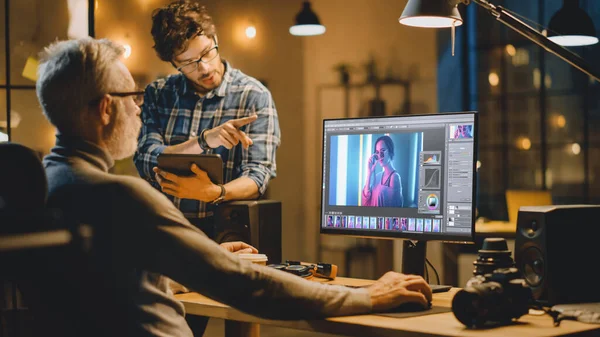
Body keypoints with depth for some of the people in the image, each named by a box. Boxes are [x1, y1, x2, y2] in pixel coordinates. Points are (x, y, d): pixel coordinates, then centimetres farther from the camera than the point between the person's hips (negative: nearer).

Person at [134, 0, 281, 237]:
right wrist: (204, 141, -18)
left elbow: (258, 175, -7)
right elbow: (145, 163, -3)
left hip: (221, 226, -3)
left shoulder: (255, 96, 0)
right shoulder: (157, 94, 9)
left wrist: (213, 193, -27)